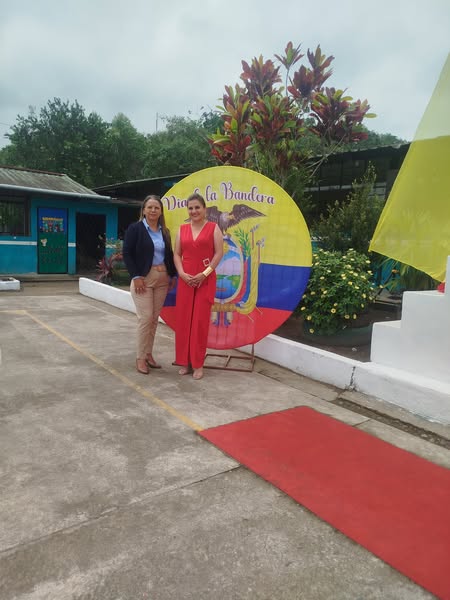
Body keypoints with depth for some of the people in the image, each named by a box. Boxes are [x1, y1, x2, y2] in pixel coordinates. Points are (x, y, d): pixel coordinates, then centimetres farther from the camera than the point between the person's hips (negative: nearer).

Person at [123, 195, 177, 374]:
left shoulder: (165, 231, 13)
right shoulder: (135, 228, -3)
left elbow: (169, 255, 17)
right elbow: (127, 254, -8)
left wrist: (173, 275, 8)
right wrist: (136, 276, -15)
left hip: (162, 279, 5)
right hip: (143, 278, -5)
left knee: (154, 318, 8)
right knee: (145, 318, -8)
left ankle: (148, 354, 20)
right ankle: (140, 358, 4)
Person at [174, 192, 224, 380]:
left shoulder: (213, 228, 1)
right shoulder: (182, 229, 11)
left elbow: (219, 253, -5)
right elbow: (176, 254, 8)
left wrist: (204, 274, -14)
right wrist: (182, 274, -8)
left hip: (206, 280, -3)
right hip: (185, 279, 3)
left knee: (201, 320, -2)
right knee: (183, 319, 3)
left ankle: (198, 363, 8)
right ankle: (184, 361, 14)